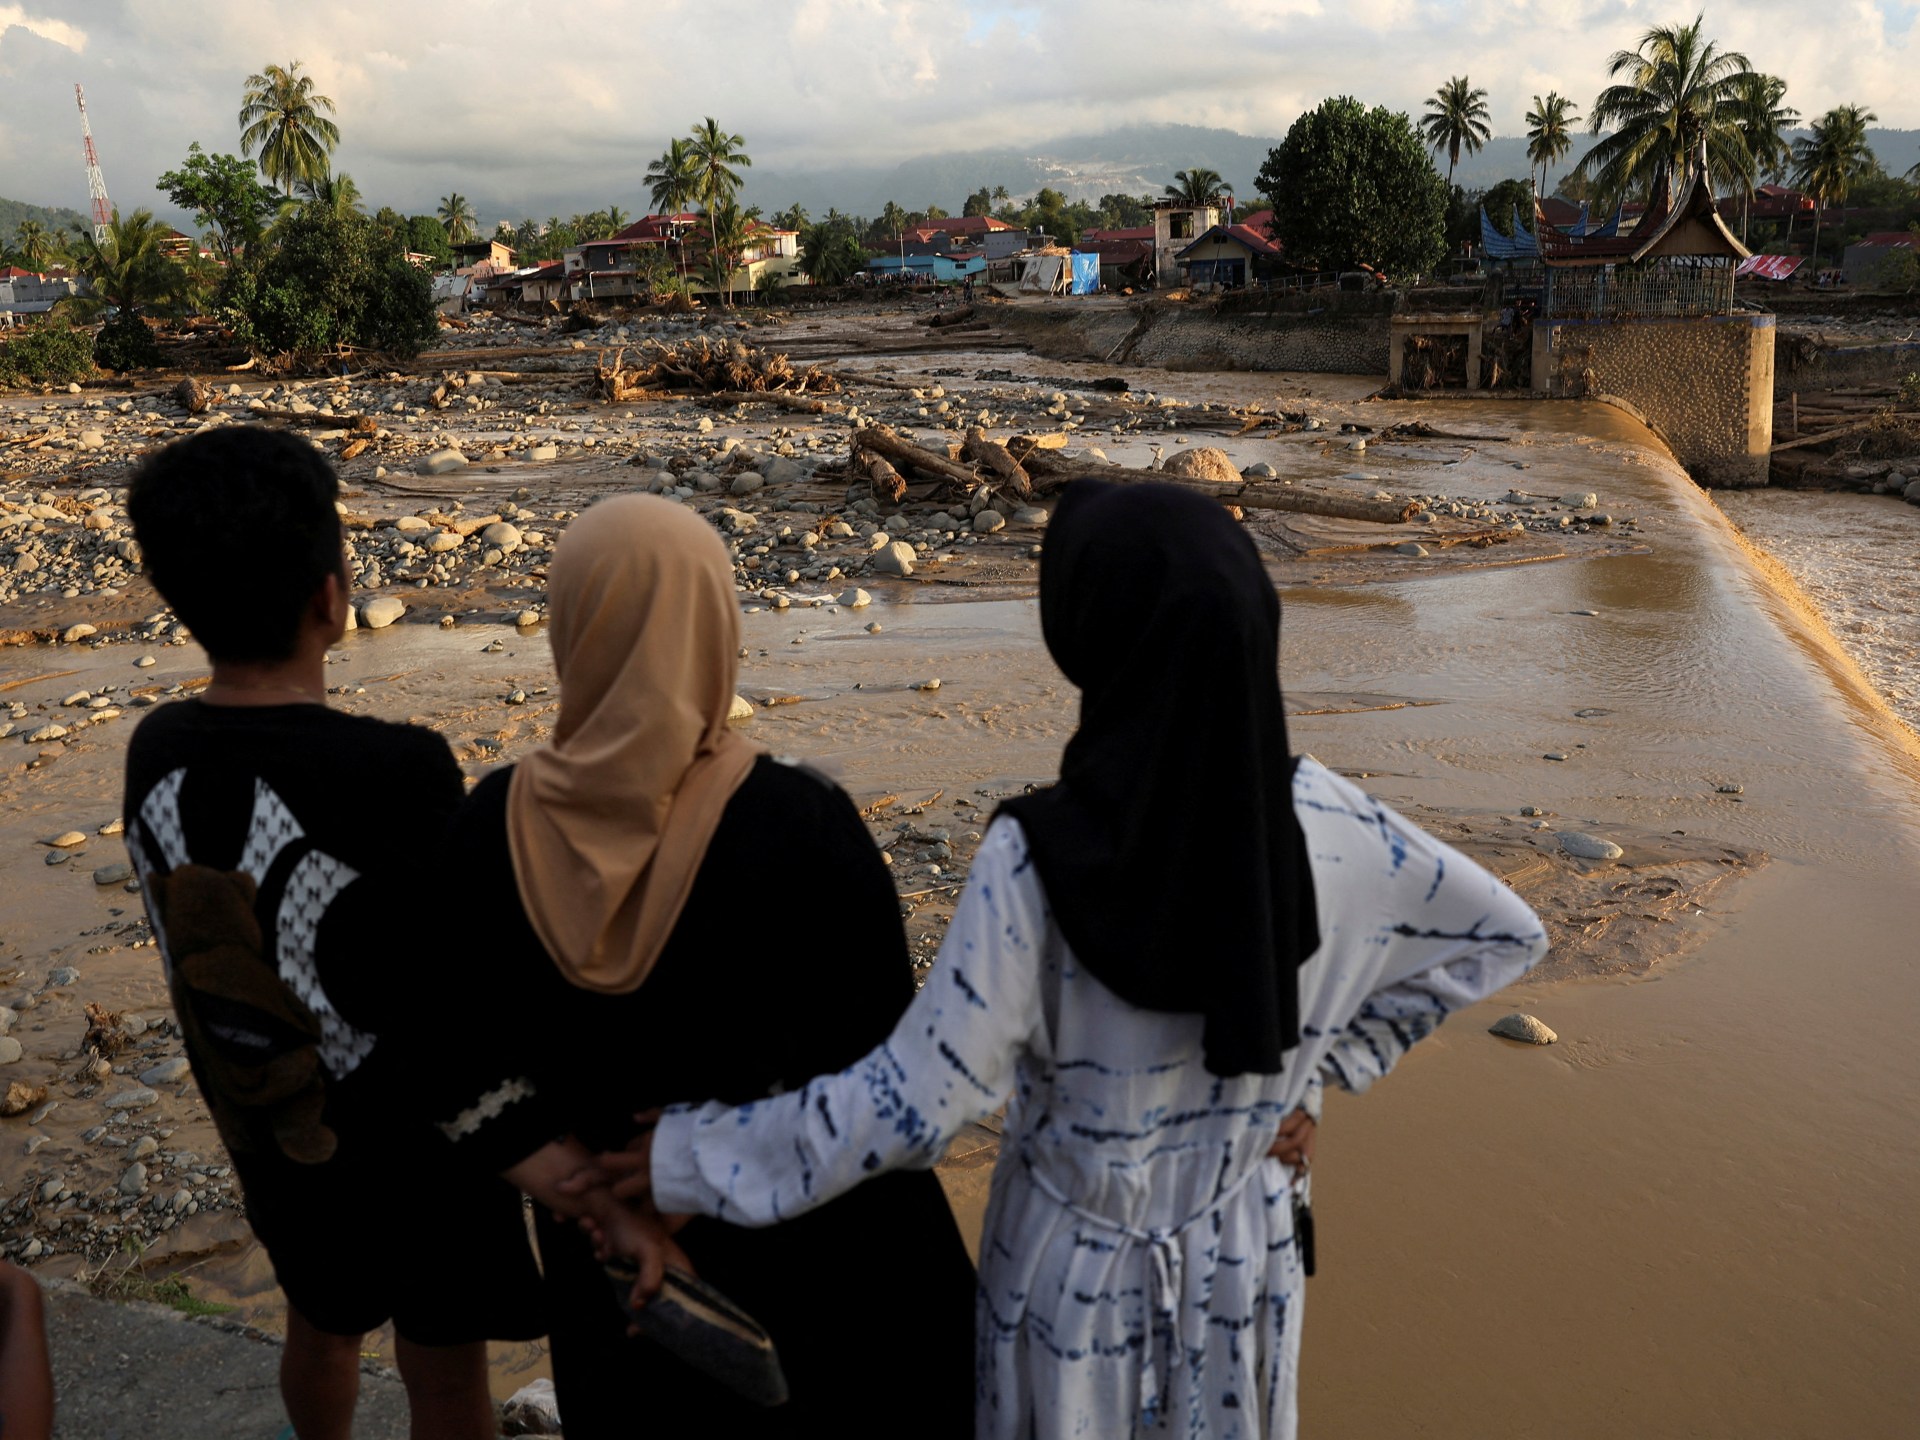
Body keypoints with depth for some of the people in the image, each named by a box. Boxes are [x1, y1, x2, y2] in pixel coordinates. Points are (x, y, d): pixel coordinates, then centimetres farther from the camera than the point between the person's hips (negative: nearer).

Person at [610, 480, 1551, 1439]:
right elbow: (1498, 935, -4)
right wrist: (1318, 1070, 0)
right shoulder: (1317, 817, -19)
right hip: (1247, 1252, 3)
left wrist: (689, 1156, -14)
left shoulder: (1035, 861, -32)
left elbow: (917, 1098, -26)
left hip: (1078, 1267, -3)